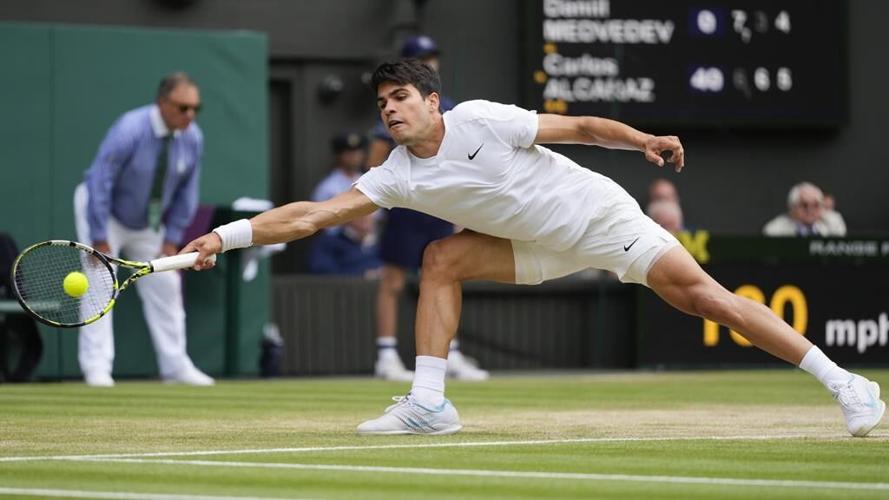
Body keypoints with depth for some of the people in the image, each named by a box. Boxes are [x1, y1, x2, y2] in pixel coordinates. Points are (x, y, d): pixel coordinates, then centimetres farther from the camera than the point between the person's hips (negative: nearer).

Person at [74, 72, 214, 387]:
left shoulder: (192, 138, -14)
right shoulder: (129, 131, -31)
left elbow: (186, 192, -3)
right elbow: (100, 184, -28)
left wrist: (172, 240, -6)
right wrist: (100, 241, -27)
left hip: (148, 220, 6)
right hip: (104, 212, -6)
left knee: (165, 286, 5)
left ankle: (176, 366, 12)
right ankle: (97, 368, -13)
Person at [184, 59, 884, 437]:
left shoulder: (481, 120, -20)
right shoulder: (397, 177, -6)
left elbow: (579, 127, -14)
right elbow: (310, 216, -9)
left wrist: (644, 141, -27)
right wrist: (227, 236, -17)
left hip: (601, 215, -6)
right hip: (542, 248, 6)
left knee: (699, 292, -17)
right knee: (443, 259, -8)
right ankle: (429, 404, -9)